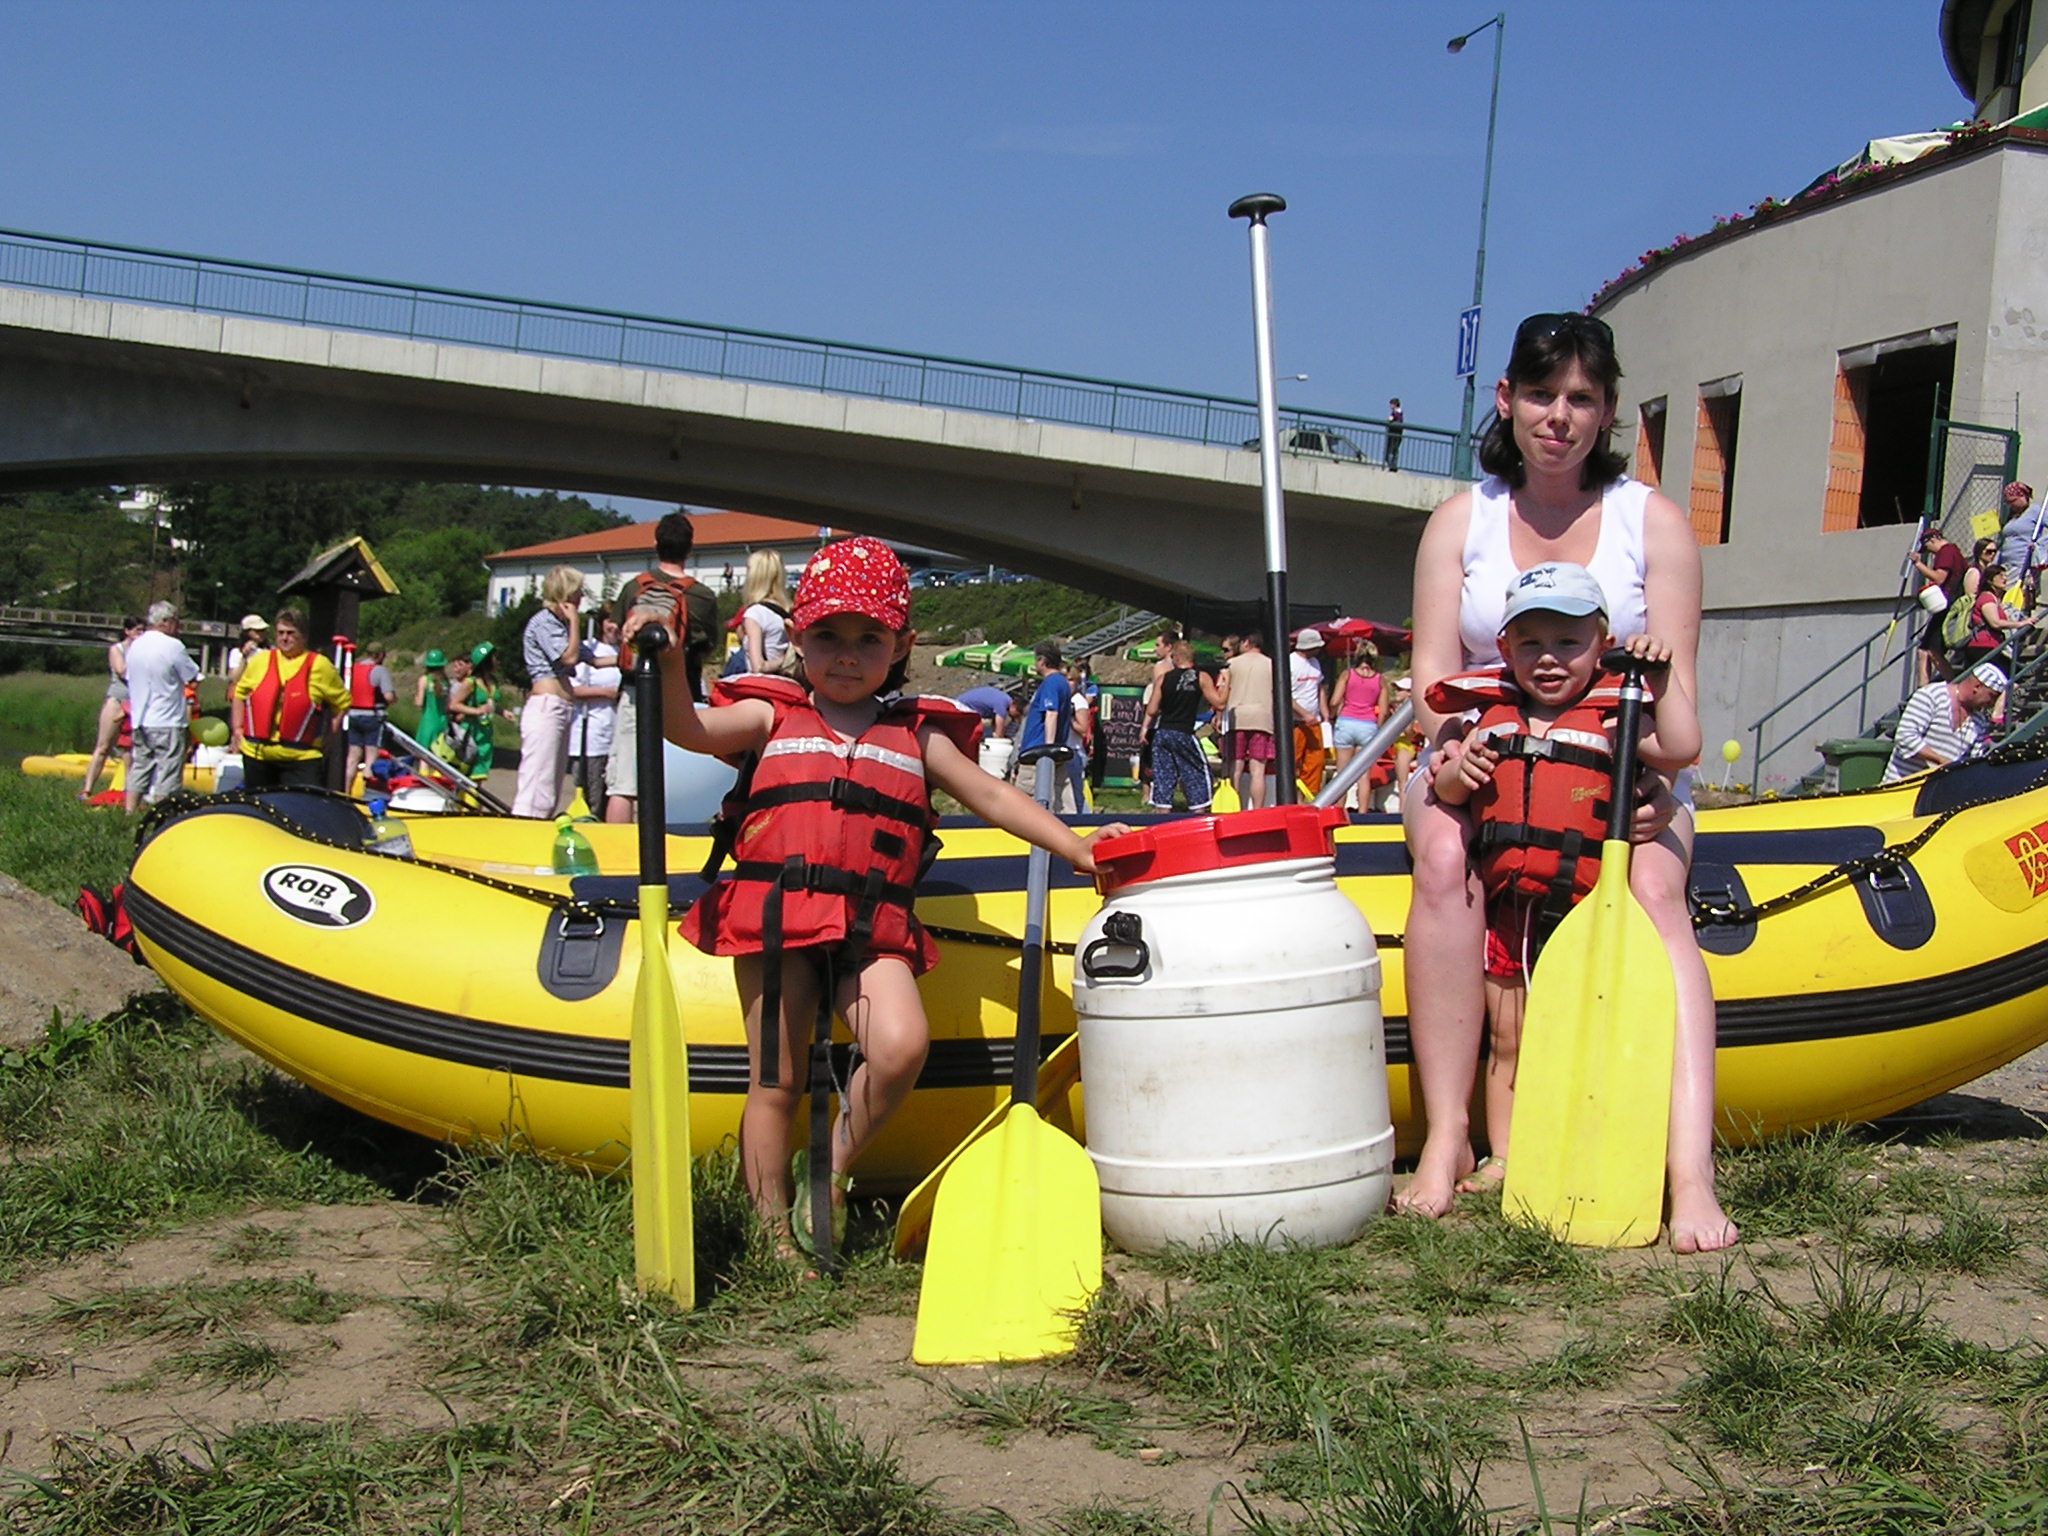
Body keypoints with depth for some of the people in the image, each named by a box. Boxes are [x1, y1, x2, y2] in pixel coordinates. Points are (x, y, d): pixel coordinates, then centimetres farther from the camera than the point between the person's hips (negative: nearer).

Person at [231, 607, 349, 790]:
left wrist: (329, 732, -1)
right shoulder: (260, 661, 8)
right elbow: (240, 693, 20)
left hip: (301, 757, -4)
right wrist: (237, 728, 14)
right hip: (256, 753, 4)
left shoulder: (320, 666, -2)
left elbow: (342, 702, 4)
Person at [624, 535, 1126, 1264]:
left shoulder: (919, 735, 16)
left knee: (901, 1046, -22)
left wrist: (1081, 850, 10)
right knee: (775, 1081, 1)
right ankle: (774, 1231, 15)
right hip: (775, 916, -1)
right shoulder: (772, 718, 11)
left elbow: (995, 800, 17)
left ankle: (831, 1177, 1)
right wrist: (668, 663, -22)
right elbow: (687, 728, -4)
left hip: (872, 929, 1)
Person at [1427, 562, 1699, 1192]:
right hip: (1505, 905, 3)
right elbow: (1449, 792, 13)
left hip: (1584, 907, -3)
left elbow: (1680, 749, -10)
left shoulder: (1613, 715, 2)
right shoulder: (1489, 715, 10)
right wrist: (1454, 772, -9)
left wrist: (1662, 680, -10)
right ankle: (1500, 1158, 18)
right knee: (1507, 1042, 10)